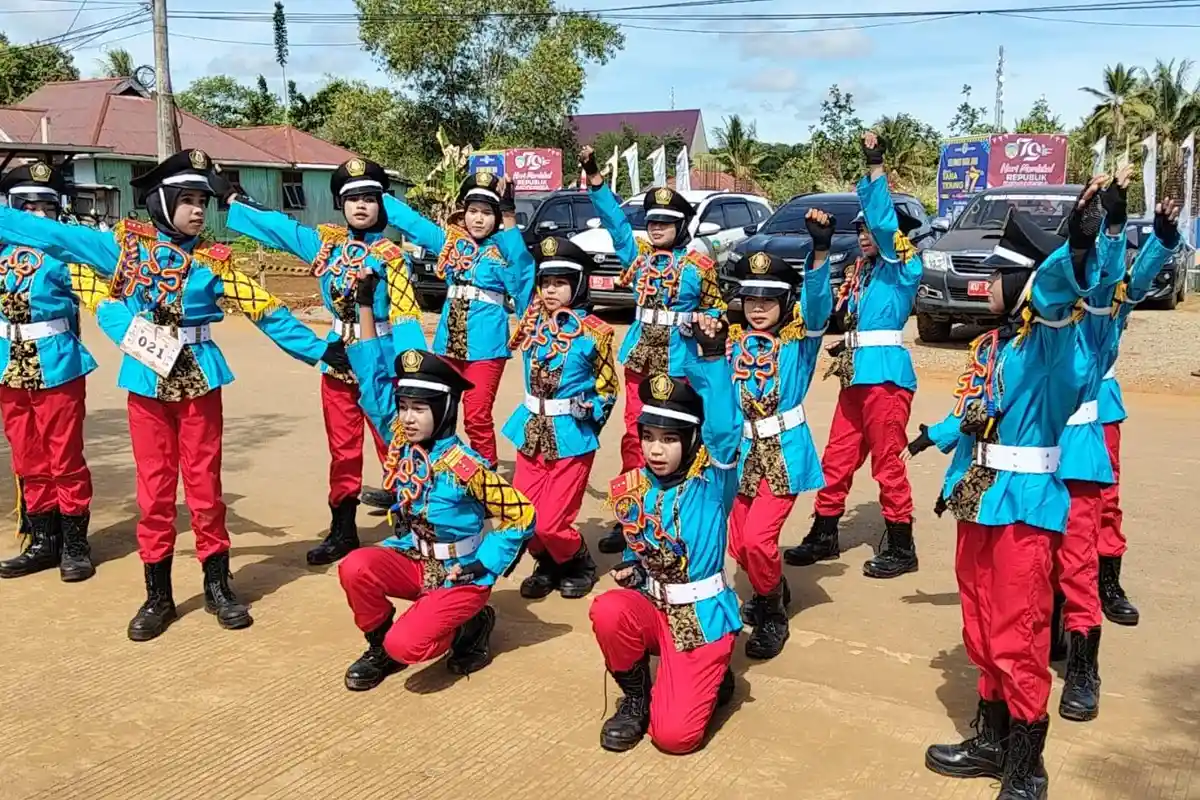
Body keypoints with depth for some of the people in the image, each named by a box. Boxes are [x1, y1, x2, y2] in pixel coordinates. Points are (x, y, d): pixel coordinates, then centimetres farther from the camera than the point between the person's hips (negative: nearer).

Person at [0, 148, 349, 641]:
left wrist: (318, 349, -5)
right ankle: (158, 595, 17)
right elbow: (54, 236, 3)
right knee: (154, 488, 6)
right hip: (146, 380, 0)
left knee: (204, 484, 4)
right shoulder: (127, 244, 1)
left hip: (198, 378, 0)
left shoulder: (213, 260, 0)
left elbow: (265, 310, -2)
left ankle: (218, 586, 18)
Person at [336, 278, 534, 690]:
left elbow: (521, 517, -14)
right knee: (355, 568, -23)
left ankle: (472, 624, 8)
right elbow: (373, 378, -3)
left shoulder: (465, 466, -21)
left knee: (407, 646, -23)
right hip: (412, 561, 6)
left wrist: (482, 566, -17)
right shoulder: (400, 441, -4)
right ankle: (379, 647, 3)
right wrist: (365, 303, -6)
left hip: (458, 576, -5)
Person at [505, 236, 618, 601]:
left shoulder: (593, 331, -9)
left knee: (551, 522, -3)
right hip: (531, 430, 5)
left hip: (572, 435, -5)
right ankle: (548, 564, 31)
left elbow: (607, 387, 2)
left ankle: (579, 565, 26)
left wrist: (590, 416, -9)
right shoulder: (531, 323, 5)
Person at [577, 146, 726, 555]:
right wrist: (593, 176, -6)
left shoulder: (698, 265, -1)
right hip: (639, 356, 4)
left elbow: (714, 309, 7)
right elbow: (615, 219, 3)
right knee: (634, 435, 6)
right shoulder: (638, 254, 8)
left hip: (677, 360, -4)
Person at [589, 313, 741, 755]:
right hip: (651, 606, 4)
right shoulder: (629, 489, -1)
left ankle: (712, 680, 20)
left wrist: (711, 357, -43)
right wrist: (631, 568, -6)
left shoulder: (712, 480, -13)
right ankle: (635, 698, -1)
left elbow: (724, 427, -34)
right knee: (607, 611, -32)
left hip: (701, 616, -4)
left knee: (674, 734, -16)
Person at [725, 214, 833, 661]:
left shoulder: (800, 339, -6)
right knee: (738, 543, 9)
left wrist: (820, 250, -39)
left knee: (757, 538, -15)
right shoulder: (733, 343, 4)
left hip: (784, 453, -4)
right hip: (743, 452, 5)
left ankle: (773, 616, 10)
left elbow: (818, 302, -24)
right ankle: (771, 591, 40)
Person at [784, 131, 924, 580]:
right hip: (857, 373, 8)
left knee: (887, 463, -2)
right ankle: (823, 537, 23)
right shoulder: (865, 270, 16)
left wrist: (875, 166, -18)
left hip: (887, 373, -8)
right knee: (837, 459, 12)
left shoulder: (904, 267, -7)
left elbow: (884, 220, -16)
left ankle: (901, 548, 10)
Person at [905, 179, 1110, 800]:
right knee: (982, 630, 17)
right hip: (979, 499, 8)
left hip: (1024, 504, -8)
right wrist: (933, 436, 43)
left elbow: (1059, 286, -36)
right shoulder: (988, 345, 11)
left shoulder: (1050, 339, -13)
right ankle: (991, 742, 33)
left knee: (1018, 638, 0)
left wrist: (1079, 246, -56)